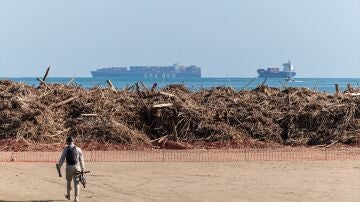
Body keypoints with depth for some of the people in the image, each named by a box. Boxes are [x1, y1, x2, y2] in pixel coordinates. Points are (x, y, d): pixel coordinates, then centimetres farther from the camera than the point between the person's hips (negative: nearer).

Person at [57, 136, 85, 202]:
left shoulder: (66, 149, -2)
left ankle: (68, 195, 34)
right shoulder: (78, 149, 0)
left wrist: (59, 166, 4)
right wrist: (82, 168, 8)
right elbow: (81, 160, 1)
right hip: (77, 167, -1)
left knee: (68, 181, 20)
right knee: (76, 182, 1)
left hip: (69, 167, 1)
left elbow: (62, 159, -3)